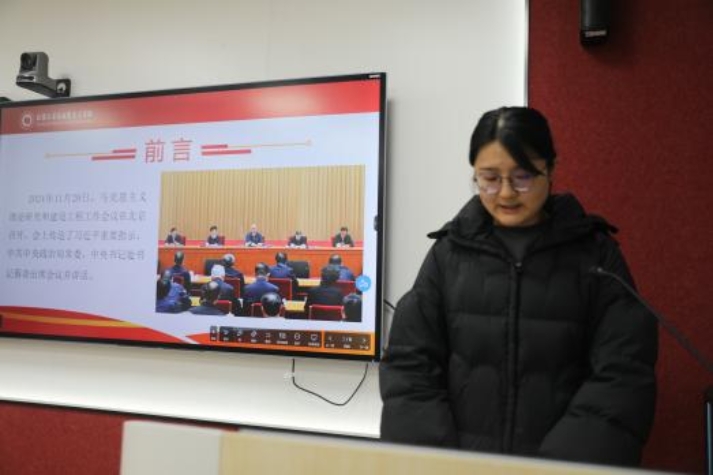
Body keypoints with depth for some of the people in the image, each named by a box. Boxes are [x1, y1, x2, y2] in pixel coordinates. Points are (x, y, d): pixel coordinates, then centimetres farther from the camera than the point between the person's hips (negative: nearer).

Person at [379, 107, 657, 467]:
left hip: (565, 457, -1)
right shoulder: (450, 252, 5)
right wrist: (432, 462, -9)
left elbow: (622, 376, -4)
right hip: (462, 456, 2)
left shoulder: (595, 253, 2)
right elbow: (409, 365, 2)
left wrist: (566, 461, -15)